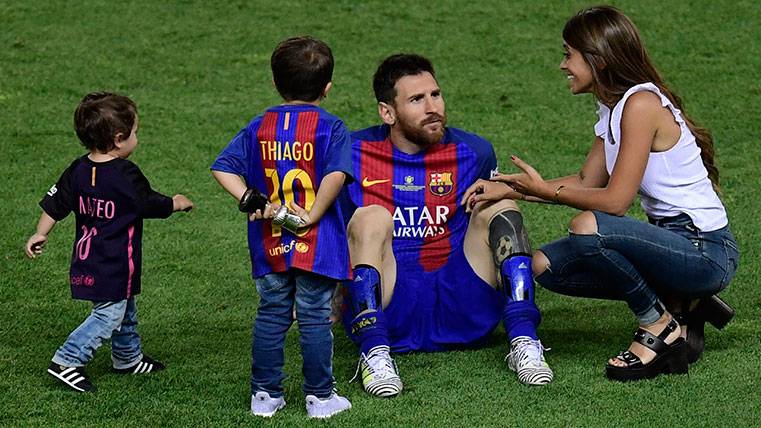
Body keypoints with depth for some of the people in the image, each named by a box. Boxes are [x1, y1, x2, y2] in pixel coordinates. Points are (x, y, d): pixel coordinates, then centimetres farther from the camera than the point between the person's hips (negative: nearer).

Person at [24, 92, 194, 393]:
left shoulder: (78, 170, 0)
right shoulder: (127, 176, -20)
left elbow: (54, 204, 5)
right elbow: (153, 205, -8)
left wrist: (40, 234, 16)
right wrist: (177, 203, 10)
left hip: (86, 258, 9)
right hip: (114, 265, -9)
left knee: (125, 310, 23)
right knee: (109, 314, -3)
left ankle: (128, 358, 37)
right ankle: (66, 361, -6)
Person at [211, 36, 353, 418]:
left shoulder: (259, 127, 5)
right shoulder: (330, 127, -7)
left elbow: (223, 168, -1)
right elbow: (336, 174, -23)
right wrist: (313, 215, -15)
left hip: (270, 244, 4)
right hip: (316, 244, -3)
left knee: (271, 316, 13)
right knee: (315, 318, 3)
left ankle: (265, 394, 17)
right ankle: (319, 397, 10)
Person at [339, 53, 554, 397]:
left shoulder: (473, 153, 9)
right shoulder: (352, 154, 4)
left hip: (457, 313, 2)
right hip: (385, 313, -2)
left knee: (500, 207, -14)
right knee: (371, 219, -25)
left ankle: (523, 342, -27)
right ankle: (375, 354, -38)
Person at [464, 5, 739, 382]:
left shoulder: (641, 104, -19)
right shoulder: (613, 109, 10)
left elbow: (614, 202, -22)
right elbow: (586, 181, 16)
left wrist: (545, 190, -10)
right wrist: (509, 190, 10)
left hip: (706, 253, -10)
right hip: (673, 242, 10)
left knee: (588, 228, -31)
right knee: (546, 266, 5)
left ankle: (660, 326, -9)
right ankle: (679, 304, 8)